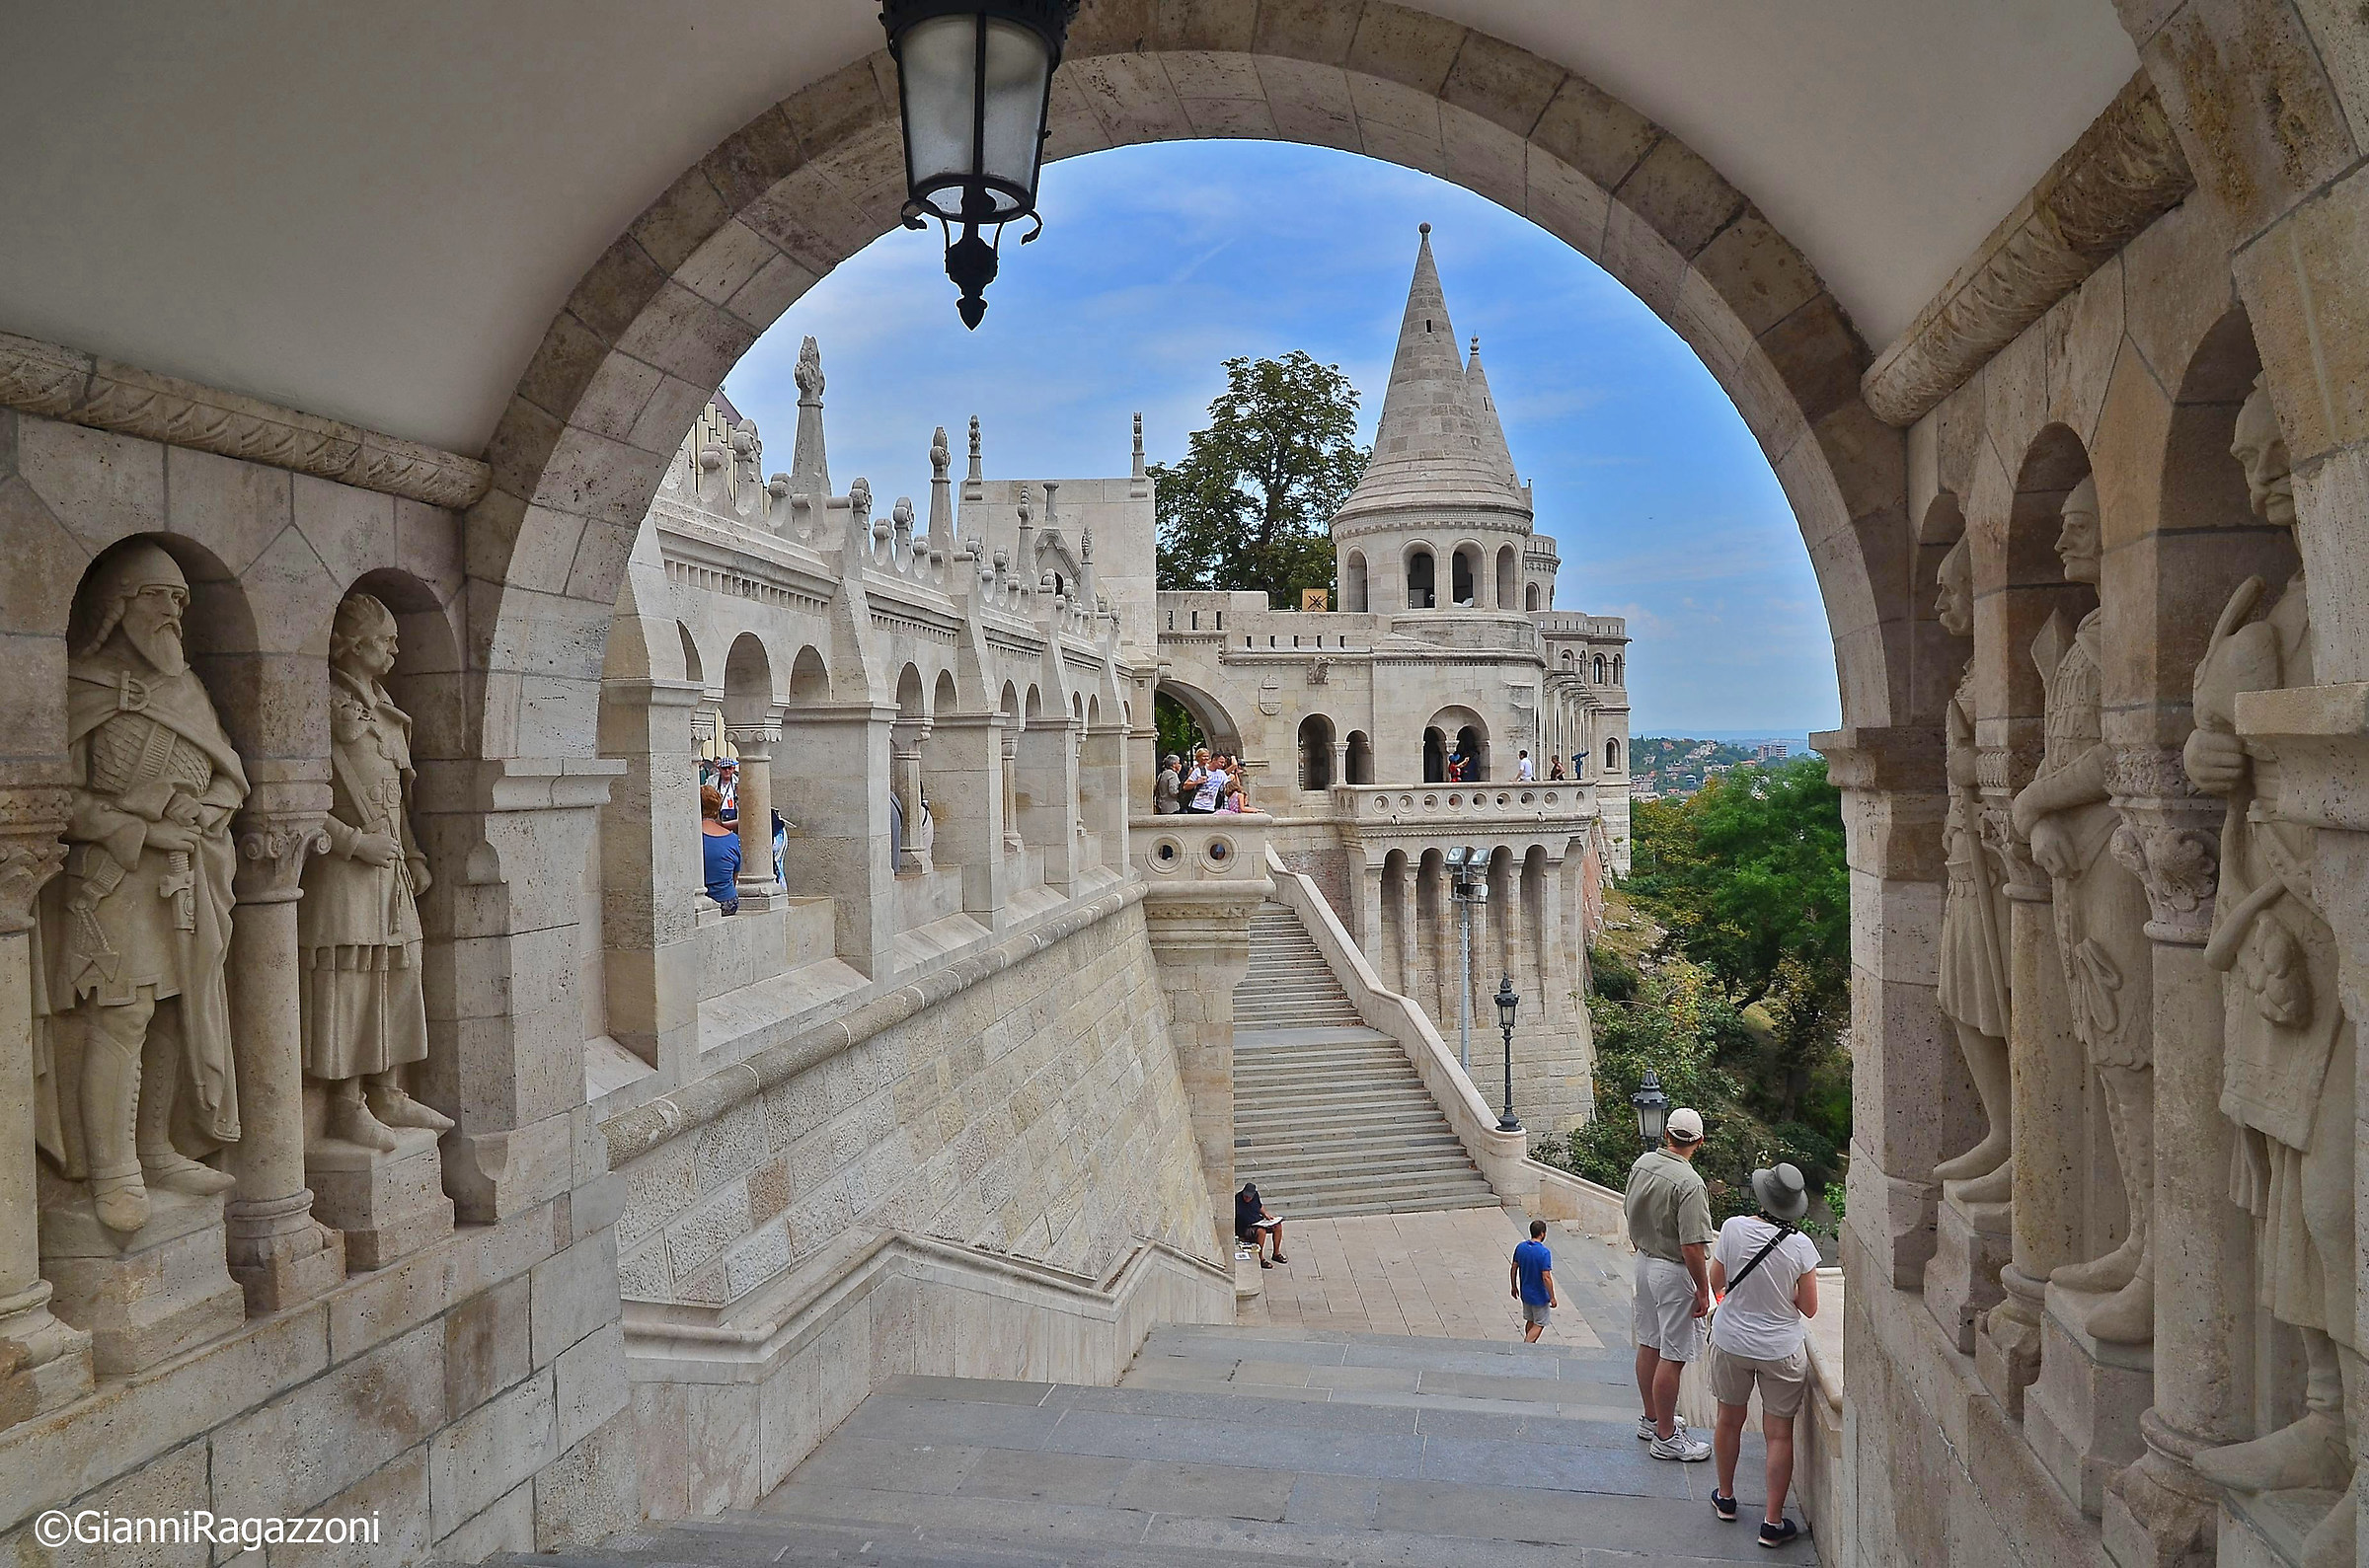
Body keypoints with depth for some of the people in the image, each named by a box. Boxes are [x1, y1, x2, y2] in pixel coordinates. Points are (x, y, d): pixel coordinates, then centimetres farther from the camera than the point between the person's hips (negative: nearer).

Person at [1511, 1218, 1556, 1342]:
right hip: (1539, 1296, -6)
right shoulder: (1544, 1252, -24)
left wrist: (1514, 1287, 17)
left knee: (1530, 1321, 22)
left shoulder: (1520, 1247, -5)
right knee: (1539, 1325, 7)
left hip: (1525, 1293, 6)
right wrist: (1552, 1298, -15)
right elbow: (1546, 1277, -24)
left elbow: (1514, 1268, 4)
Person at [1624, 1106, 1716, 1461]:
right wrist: (1703, 1291, -15)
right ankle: (1666, 1438, 10)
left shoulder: (1642, 1163, -2)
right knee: (1672, 1357, 1)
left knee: (1649, 1344, 20)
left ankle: (1651, 1418, 35)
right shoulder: (1689, 1183, -26)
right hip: (1674, 1272, -8)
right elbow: (1691, 1248, -26)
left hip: (1645, 1261, 8)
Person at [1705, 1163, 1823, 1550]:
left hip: (1731, 1342, 2)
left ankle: (1725, 1497, 37)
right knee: (1779, 1434, 8)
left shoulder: (1734, 1228, -16)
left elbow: (1717, 1282, -2)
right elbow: (1809, 1308, -8)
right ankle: (1773, 1523, 13)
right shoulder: (1800, 1246, -17)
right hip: (1781, 1349, -1)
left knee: (1729, 1420, 20)